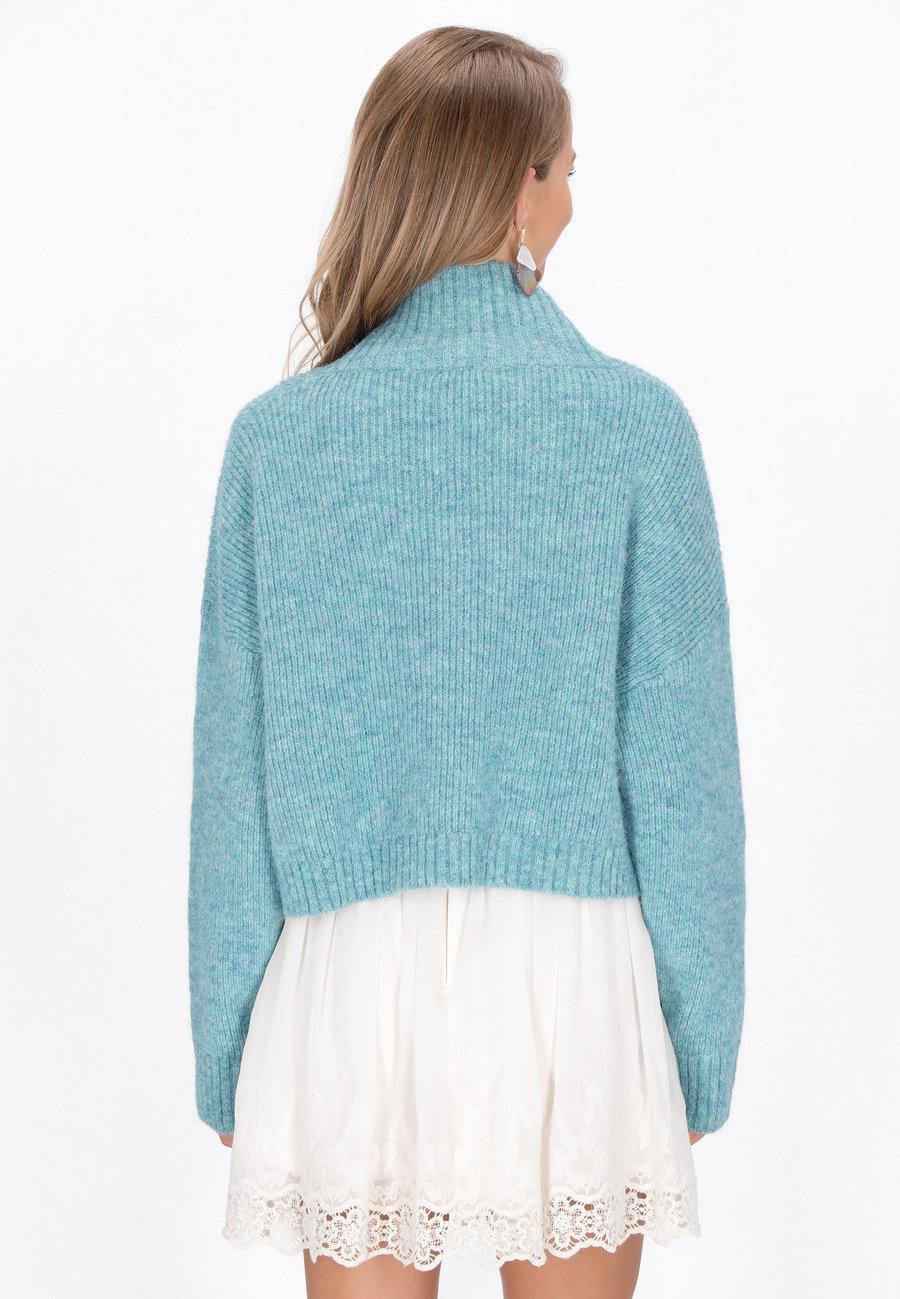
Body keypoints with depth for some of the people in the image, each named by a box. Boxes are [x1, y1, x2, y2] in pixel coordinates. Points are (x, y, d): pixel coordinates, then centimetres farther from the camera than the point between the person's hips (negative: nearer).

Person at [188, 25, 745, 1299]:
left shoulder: (280, 433, -1)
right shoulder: (634, 422, -5)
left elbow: (233, 762, 1)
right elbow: (682, 756, -4)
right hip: (573, 966, -1)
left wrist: (226, 1051, 10)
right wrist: (701, 1046, 5)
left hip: (350, 966, 1)